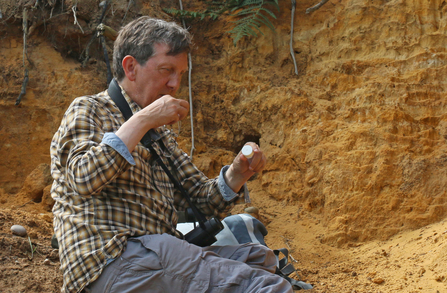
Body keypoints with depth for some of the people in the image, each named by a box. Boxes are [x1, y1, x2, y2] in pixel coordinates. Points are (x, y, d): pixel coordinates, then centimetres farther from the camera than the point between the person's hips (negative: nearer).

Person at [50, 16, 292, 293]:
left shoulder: (161, 134, 25)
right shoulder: (87, 110, 3)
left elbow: (203, 201, 21)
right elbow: (84, 179, -16)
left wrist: (237, 173, 1)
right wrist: (142, 120, -17)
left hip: (162, 255, 8)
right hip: (110, 259, -8)